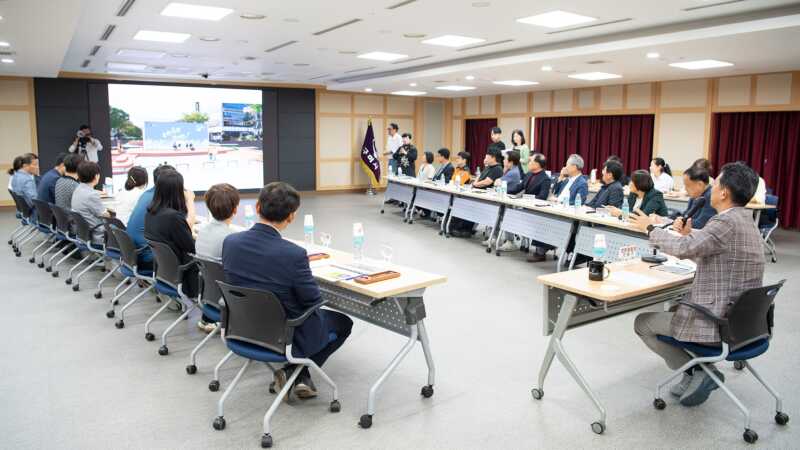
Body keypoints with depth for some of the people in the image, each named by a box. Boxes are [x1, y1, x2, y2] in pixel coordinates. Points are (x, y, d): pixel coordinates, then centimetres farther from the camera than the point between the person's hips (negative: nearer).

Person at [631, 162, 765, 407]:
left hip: (718, 325, -10)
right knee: (675, 307, 31)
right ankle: (700, 370, 26)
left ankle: (697, 373, 6)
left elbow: (683, 248, -32)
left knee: (643, 323, 7)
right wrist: (689, 234, 12)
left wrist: (651, 228, -16)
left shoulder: (727, 223, -22)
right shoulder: (747, 223, 10)